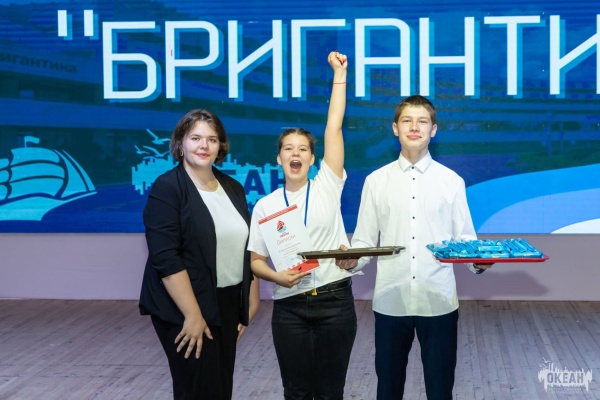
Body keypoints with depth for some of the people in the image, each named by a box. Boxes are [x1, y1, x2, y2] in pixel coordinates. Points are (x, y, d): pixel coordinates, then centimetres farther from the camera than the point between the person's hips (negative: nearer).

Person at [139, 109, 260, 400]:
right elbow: (166, 259, -18)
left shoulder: (232, 188, 9)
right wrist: (193, 315, -21)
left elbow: (246, 247, 15)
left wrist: (252, 299, 9)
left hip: (227, 304, 6)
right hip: (184, 310, -6)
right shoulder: (167, 188, -11)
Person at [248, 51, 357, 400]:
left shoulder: (327, 187, 1)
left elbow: (334, 127, -5)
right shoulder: (265, 205, 4)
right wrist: (278, 277, -16)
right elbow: (255, 260, 4)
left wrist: (339, 74, -7)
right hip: (290, 307, 1)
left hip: (335, 301, -1)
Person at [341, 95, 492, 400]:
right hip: (390, 300, 1)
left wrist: (478, 260, -18)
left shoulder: (451, 181, 3)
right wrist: (351, 259, -18)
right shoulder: (376, 181, 4)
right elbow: (364, 240, 3)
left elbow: (464, 237, 2)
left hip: (439, 300, 0)